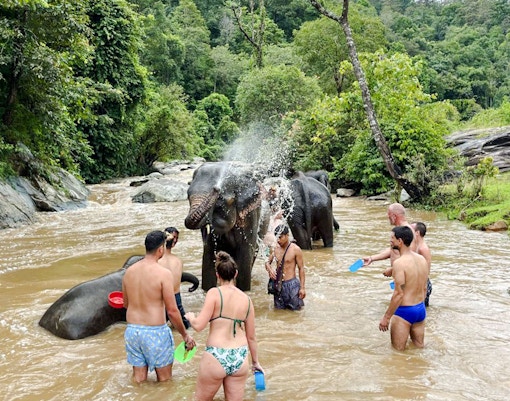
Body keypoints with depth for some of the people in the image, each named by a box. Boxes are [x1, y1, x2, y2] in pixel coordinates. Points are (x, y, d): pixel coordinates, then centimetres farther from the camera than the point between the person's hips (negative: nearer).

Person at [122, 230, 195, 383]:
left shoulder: (129, 271, 2)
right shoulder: (163, 273, -16)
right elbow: (172, 310, -15)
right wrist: (185, 335, -3)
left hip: (132, 330, 6)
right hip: (155, 332, -6)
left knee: (139, 379, 17)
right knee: (164, 379, 13)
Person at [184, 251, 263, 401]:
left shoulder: (215, 293, -9)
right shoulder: (246, 299, 4)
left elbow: (198, 325, -13)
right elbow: (251, 337, 11)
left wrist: (190, 316, 9)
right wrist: (255, 362, 24)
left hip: (216, 358, -4)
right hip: (240, 359, 4)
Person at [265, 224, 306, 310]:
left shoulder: (295, 249, -10)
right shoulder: (276, 248, 3)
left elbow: (301, 268, -7)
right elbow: (268, 262, 14)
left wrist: (302, 288, -9)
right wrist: (269, 269, -10)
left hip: (291, 284, -5)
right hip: (278, 284, 5)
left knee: (296, 308, 3)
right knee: (278, 309, 13)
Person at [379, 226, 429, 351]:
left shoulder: (399, 263, -21)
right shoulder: (422, 259, 3)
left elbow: (399, 294, -22)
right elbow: (424, 288, 12)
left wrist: (386, 317, -14)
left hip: (404, 311, -8)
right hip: (421, 309, 8)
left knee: (398, 350, 7)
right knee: (419, 346, 21)